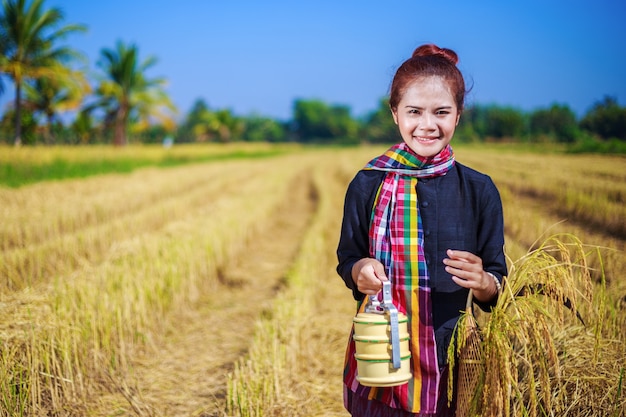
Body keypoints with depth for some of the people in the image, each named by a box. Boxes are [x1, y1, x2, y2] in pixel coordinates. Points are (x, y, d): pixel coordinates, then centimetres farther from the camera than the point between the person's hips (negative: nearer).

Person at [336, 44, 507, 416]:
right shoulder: (367, 186, -4)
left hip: (454, 357, 0)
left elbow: (498, 284, -1)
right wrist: (360, 271, -17)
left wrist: (481, 281, -23)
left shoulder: (479, 190, -5)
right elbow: (346, 261, 5)